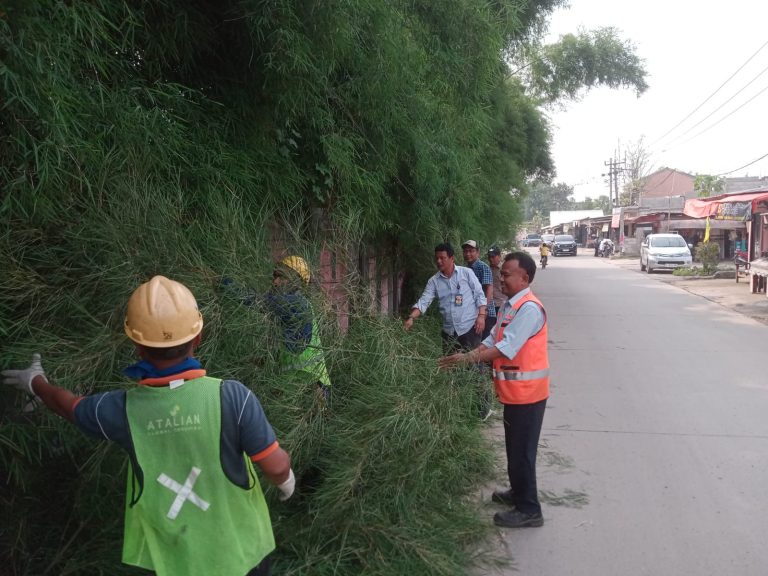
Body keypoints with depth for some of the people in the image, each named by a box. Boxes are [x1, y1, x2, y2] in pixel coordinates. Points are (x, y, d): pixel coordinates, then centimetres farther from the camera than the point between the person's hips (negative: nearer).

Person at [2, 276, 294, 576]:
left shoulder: (121, 410, -21)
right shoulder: (232, 397, -30)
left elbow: (66, 404, 2)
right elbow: (276, 466, -21)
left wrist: (35, 383, 23)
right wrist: (285, 477, 3)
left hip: (175, 551, 2)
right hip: (237, 535, -2)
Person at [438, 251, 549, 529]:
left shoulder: (529, 308, -21)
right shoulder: (510, 305, 11)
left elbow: (507, 348, -27)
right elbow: (493, 340, 12)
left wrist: (467, 358, -26)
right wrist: (467, 356, -1)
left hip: (526, 391, -10)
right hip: (514, 391, 10)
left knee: (522, 451, 0)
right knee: (515, 447, 22)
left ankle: (529, 510, 12)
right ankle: (518, 492, 39)